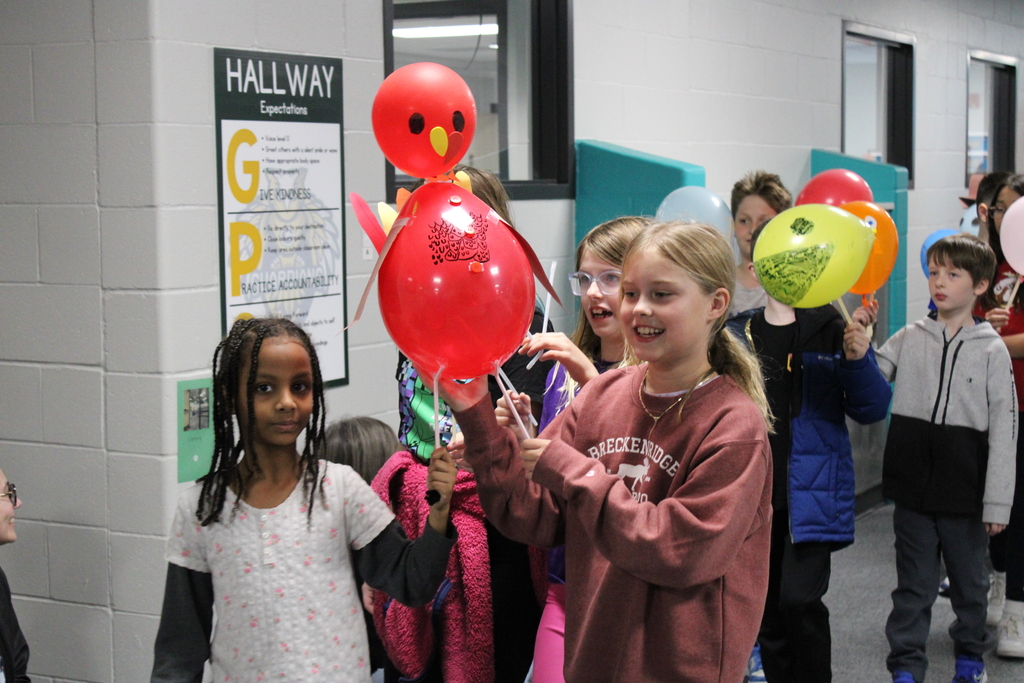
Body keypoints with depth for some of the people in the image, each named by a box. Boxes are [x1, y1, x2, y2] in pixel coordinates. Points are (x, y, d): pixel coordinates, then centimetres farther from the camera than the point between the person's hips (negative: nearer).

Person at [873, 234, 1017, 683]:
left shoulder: (991, 350, -4)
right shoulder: (910, 339, 2)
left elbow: (1003, 427, -4)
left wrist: (997, 502, -7)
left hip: (964, 491, -1)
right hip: (913, 486, 1)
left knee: (969, 579, 15)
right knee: (913, 583, 8)